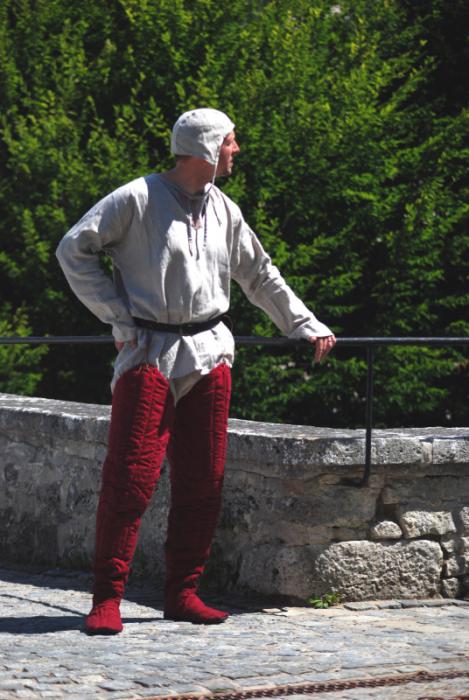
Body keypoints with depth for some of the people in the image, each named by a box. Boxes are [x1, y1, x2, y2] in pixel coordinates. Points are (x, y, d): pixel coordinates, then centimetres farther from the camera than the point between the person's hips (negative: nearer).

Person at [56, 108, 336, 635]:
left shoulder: (224, 211, 14)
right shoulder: (137, 199, -5)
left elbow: (260, 276, 27)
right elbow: (74, 250, -5)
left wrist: (306, 326, 27)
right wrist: (118, 317, -8)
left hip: (208, 353, 6)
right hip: (149, 353, -6)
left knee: (203, 481, 4)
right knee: (130, 477, -10)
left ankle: (182, 593, 14)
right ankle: (107, 599, -5)